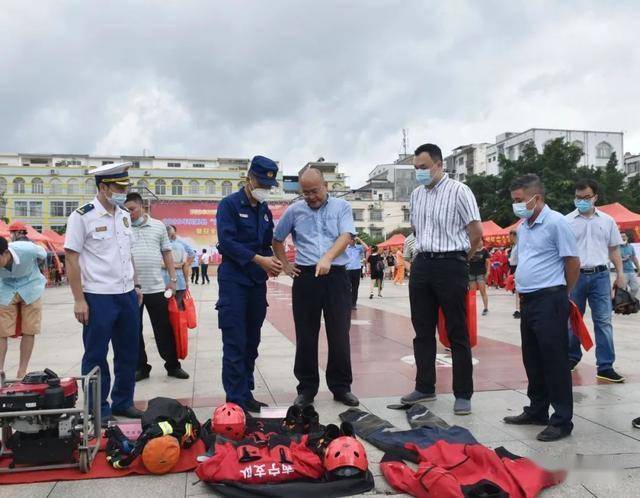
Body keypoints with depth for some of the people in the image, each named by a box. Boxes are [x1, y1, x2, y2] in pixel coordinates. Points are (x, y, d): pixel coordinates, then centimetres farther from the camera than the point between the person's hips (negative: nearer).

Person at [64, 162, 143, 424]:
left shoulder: (125, 216, 10)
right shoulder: (82, 217, -9)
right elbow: (71, 258, -10)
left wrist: (136, 286, 15)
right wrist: (79, 300, -13)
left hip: (127, 295, 7)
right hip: (98, 297, -6)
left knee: (128, 353, 13)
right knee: (96, 355, 6)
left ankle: (123, 402, 27)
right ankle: (99, 408, 19)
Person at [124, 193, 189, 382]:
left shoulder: (158, 226, 6)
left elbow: (166, 253, 10)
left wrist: (173, 278, 5)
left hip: (156, 287, 0)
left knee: (164, 328, 6)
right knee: (134, 330, 9)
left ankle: (172, 365, 19)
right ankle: (140, 367, 22)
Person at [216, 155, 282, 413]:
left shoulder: (265, 210, 14)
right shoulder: (229, 204, -6)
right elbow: (227, 242, -16)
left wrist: (271, 263, -4)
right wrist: (259, 259, -23)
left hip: (257, 282, 7)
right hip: (234, 281, -6)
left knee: (251, 343, 12)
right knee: (235, 344, -5)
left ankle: (246, 393, 21)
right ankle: (236, 400, 1)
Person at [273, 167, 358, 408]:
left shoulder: (342, 207, 4)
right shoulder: (294, 211, 9)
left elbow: (345, 237, -11)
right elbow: (277, 240, 21)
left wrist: (327, 258, -27)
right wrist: (285, 264, 11)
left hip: (336, 276, -1)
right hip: (305, 277, 1)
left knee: (339, 334, 3)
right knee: (306, 336, 5)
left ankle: (341, 387, 16)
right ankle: (306, 388, 17)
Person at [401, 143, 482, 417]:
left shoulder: (458, 191, -7)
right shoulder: (416, 195, 12)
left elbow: (477, 233, -8)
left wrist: (457, 259, 1)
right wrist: (427, 255, 14)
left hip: (450, 266, -6)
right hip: (422, 264, 6)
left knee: (457, 333, 1)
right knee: (422, 330, 11)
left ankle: (463, 394, 10)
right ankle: (425, 387, 24)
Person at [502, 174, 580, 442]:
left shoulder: (556, 223, -11)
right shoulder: (523, 226, 14)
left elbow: (573, 262, -9)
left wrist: (562, 294, 2)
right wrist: (522, 292, 15)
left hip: (549, 300, -8)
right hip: (528, 300, 9)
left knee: (555, 361, -3)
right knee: (532, 359, 15)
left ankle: (562, 420, 7)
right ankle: (537, 411, 28)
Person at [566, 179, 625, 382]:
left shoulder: (607, 220, 7)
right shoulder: (567, 221, 1)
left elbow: (613, 249, 12)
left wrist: (620, 273, 5)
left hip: (600, 275, 1)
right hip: (575, 275, -1)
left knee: (603, 321, -1)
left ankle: (605, 367, 3)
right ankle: (572, 357, 25)